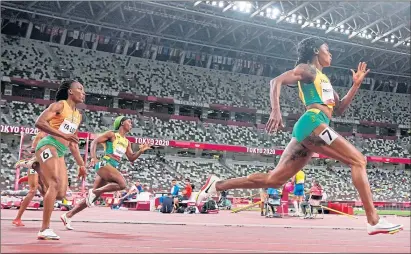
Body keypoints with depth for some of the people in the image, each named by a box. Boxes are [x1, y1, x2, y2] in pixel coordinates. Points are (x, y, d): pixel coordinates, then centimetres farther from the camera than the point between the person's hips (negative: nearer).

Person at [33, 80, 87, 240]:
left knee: (61, 193, -4)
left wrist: (81, 164, 22)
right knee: (55, 185, -21)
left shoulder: (78, 115, 20)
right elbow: (39, 122, -15)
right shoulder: (60, 105, -2)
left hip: (60, 153, 8)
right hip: (48, 146, -8)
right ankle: (44, 229, -19)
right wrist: (63, 135, -21)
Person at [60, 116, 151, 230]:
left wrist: (141, 151, 5)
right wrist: (93, 158, -17)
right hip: (104, 164, -8)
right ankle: (93, 191, -15)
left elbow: (131, 158, 22)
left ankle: (67, 215, 13)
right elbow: (94, 142, -3)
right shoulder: (112, 134, 0)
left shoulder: (127, 142, 20)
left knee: (93, 196, 6)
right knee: (122, 184, -26)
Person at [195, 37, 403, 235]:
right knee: (358, 160, -7)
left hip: (308, 129, 9)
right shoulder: (308, 69, 5)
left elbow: (339, 109, 31)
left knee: (273, 179, 4)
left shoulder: (323, 78, 32)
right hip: (313, 123, -9)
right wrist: (275, 111, -25)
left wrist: (356, 85, 23)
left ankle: (216, 185, 5)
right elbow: (276, 81, -9)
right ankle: (374, 221, -11)